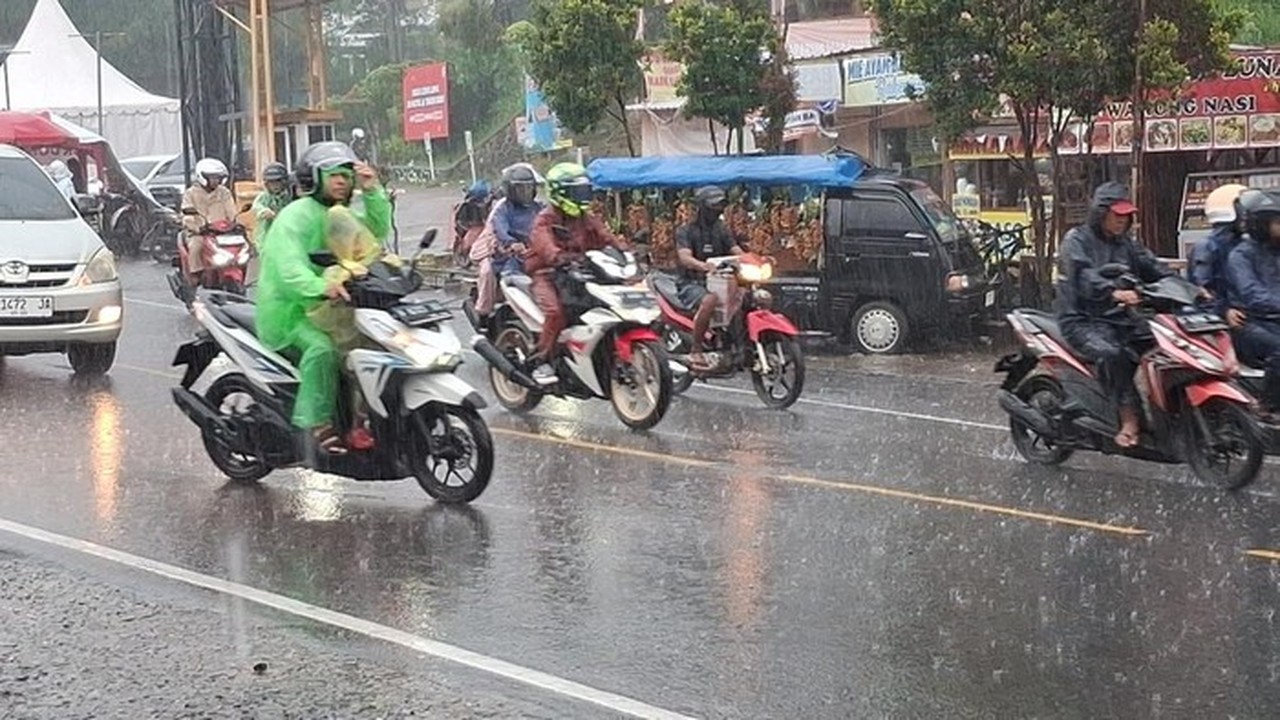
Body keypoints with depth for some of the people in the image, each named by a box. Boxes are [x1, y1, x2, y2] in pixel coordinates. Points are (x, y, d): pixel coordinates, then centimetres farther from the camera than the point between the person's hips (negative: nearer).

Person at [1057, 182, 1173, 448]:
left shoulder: (1126, 244, 21)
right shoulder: (1077, 239, -2)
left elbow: (1154, 269, 10)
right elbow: (1084, 276, -21)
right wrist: (1114, 292, -40)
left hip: (1121, 319, 7)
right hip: (1084, 321, -7)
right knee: (1110, 353, -36)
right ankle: (1129, 419, -32)